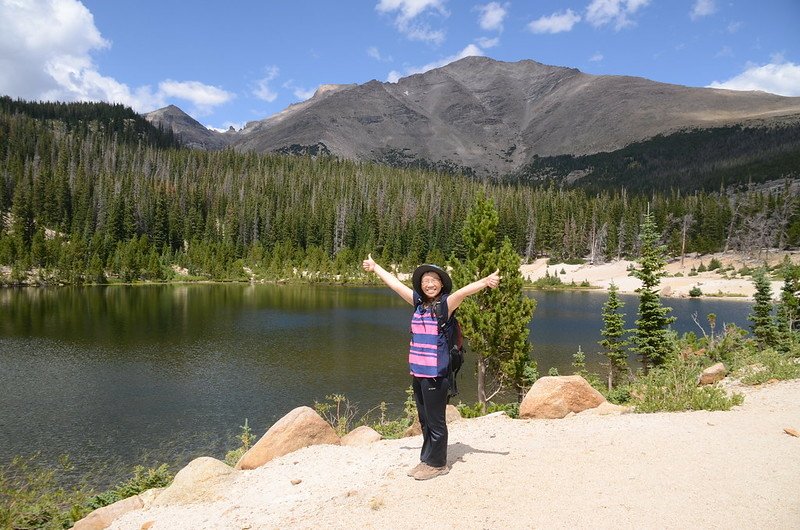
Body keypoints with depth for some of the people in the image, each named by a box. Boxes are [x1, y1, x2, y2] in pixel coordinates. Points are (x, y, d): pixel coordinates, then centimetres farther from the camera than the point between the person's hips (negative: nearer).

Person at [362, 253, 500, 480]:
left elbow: (464, 290, -27)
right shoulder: (419, 303, 9)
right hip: (417, 372, 6)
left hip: (436, 373, -6)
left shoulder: (445, 304, -8)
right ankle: (427, 459, 30)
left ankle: (437, 463, 19)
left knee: (435, 421, 4)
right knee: (424, 421, 16)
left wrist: (486, 281, -44)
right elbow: (394, 283, 18)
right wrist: (374, 267, 29)